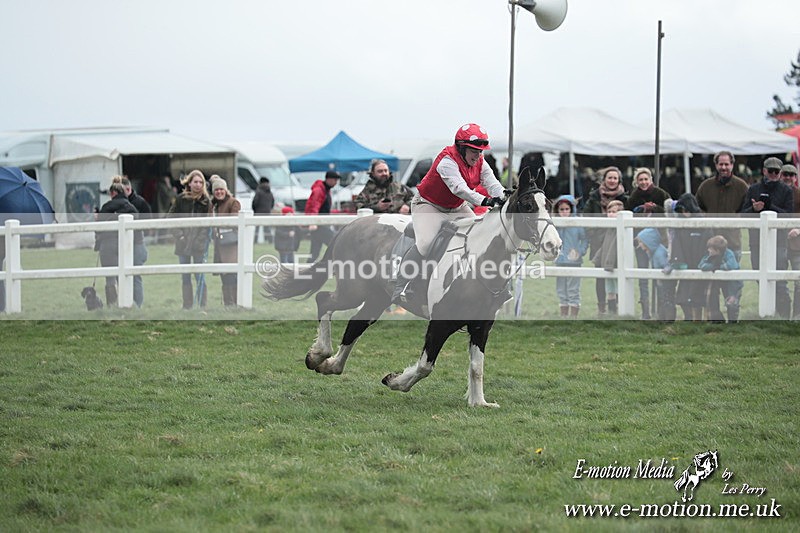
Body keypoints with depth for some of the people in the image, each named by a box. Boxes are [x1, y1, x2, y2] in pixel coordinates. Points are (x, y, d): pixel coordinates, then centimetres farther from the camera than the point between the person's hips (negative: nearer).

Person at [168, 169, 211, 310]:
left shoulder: (206, 201, -1)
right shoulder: (181, 199, 3)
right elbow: (171, 217, 7)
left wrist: (201, 238, -12)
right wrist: (179, 234, -4)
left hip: (199, 244, -2)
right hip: (183, 243, 2)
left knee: (200, 277, -5)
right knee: (185, 277, 7)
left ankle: (202, 307, 0)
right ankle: (187, 308, 13)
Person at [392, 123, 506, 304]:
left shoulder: (480, 163, -5)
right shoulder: (447, 161, -28)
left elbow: (492, 183, -17)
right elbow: (459, 187, -43)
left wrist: (502, 196, -41)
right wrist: (484, 200, -56)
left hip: (458, 208, 8)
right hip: (428, 206, -8)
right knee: (425, 243, -27)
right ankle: (401, 287, -20)